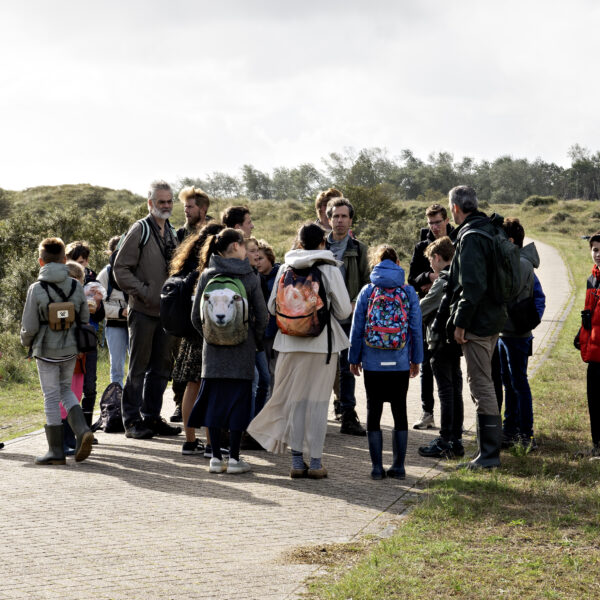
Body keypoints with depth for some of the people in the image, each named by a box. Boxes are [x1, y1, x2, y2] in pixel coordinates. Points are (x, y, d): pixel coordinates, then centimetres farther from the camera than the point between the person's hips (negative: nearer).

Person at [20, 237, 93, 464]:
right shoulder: (76, 286, -2)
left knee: (51, 397, 4)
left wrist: (26, 342, 10)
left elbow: (29, 326, -11)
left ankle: (56, 450, 8)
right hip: (70, 350, 4)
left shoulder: (36, 289, -13)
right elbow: (85, 319, 5)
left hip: (46, 351, -4)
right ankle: (82, 429, 0)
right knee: (65, 389, 21)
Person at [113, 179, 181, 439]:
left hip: (166, 311, 7)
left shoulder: (172, 233, 15)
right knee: (138, 367, -1)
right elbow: (121, 269, -11)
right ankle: (132, 420, 4)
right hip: (143, 311, -7)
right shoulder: (139, 230, -7)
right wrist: (144, 292, -17)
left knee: (161, 366, 10)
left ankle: (152, 417, 19)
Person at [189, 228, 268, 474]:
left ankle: (216, 458, 9)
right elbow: (261, 317, -3)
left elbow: (196, 317, 2)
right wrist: (257, 342, 13)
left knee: (214, 401, 8)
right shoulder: (250, 278, -6)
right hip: (242, 353, -2)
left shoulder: (207, 276, -1)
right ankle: (234, 458, 4)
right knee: (238, 401, 4)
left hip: (213, 352, 2)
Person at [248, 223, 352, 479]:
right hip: (322, 343, -2)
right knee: (317, 402, 3)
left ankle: (297, 461, 11)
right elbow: (343, 311, -4)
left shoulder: (285, 268, 3)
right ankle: (315, 462, 5)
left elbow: (272, 307, 7)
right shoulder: (329, 270, -5)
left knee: (295, 400, 9)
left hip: (290, 343, 3)